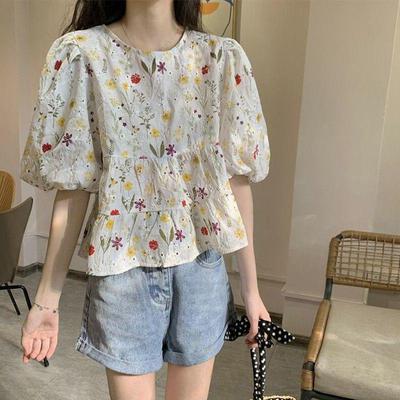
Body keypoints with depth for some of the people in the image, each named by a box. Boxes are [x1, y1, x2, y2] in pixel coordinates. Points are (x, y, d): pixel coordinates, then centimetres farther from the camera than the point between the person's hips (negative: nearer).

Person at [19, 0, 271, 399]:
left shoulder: (222, 58, -3)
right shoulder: (81, 54, -8)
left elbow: (237, 180, -2)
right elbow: (73, 190, -6)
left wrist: (250, 286, 2)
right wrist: (46, 300, -2)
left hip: (202, 265, 2)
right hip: (122, 268, -1)